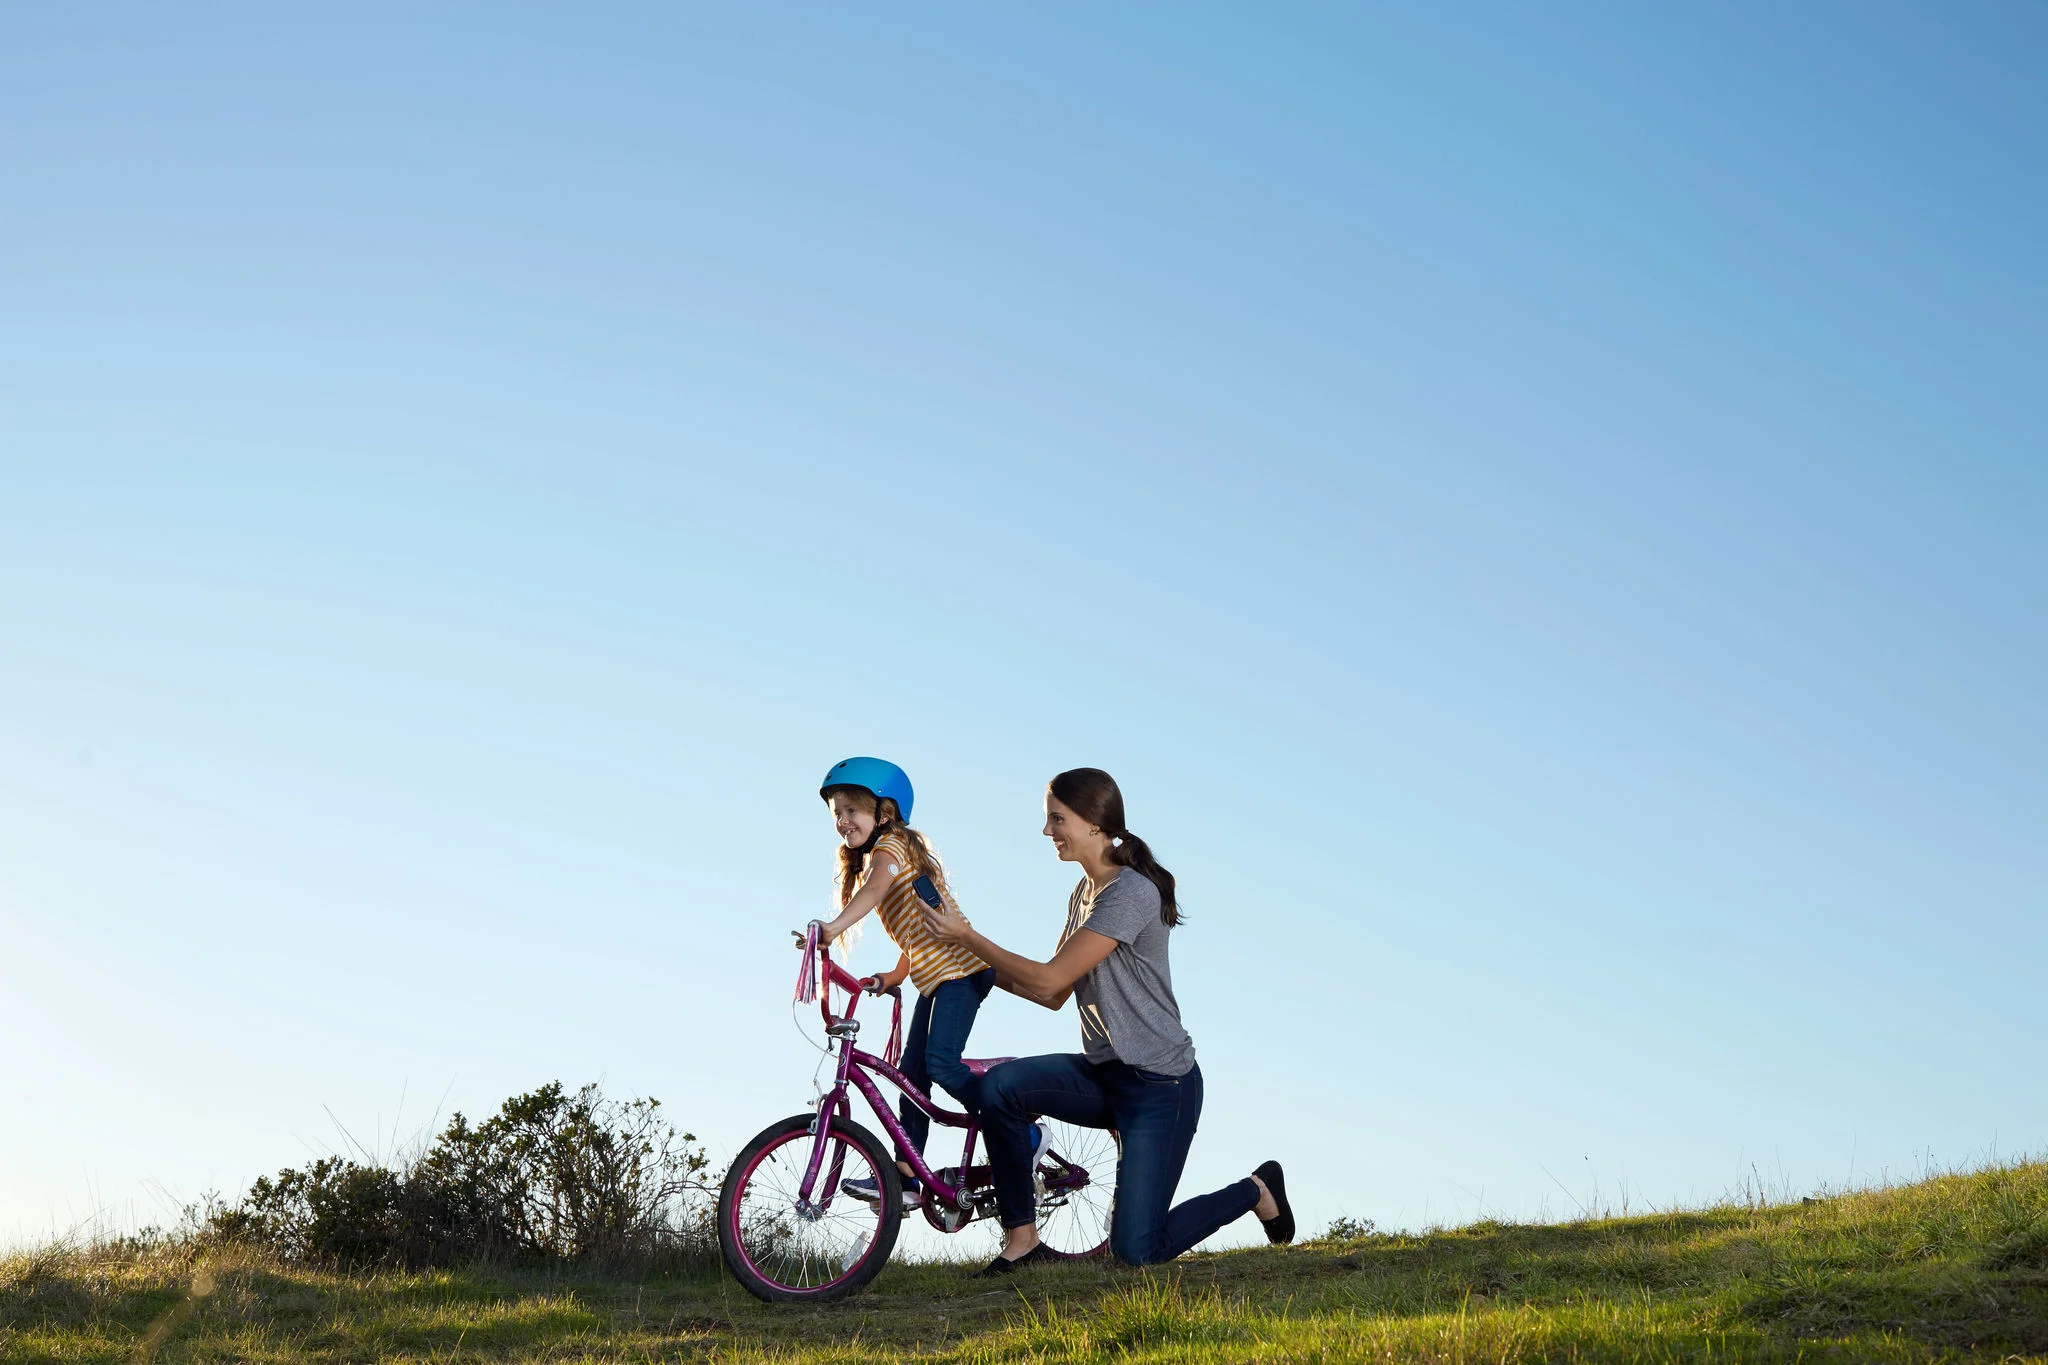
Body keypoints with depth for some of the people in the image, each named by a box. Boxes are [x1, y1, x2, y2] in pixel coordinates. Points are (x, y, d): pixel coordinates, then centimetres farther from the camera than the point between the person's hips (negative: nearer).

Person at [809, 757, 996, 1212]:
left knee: (941, 1063, -21)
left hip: (959, 967, -11)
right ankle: (905, 1179, 9)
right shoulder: (869, 862, 21)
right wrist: (893, 976, 18)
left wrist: (833, 927, -46)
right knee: (912, 1073, 7)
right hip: (933, 976, 11)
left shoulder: (892, 845, -8)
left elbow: (874, 889, -32)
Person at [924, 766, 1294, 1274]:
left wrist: (969, 937, -16)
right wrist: (975, 958, 5)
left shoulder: (1132, 892, -19)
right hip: (1103, 1074, 8)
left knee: (1136, 1250, -8)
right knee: (1000, 1085, -19)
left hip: (1160, 1084, -8)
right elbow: (1053, 994, 13)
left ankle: (1255, 1190, 17)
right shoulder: (1084, 893, 11)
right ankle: (1021, 1239, -6)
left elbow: (1049, 980, -21)